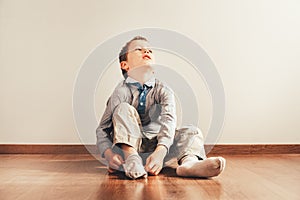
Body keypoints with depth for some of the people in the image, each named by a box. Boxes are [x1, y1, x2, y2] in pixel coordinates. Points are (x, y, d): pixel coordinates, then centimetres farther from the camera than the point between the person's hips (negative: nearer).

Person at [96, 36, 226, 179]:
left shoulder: (163, 90, -6)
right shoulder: (121, 91, -10)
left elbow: (169, 121, -23)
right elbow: (102, 129, -11)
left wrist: (160, 152, -41)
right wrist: (109, 154, -31)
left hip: (156, 146, 2)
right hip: (129, 143, -2)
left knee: (192, 132, -15)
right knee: (123, 109, -22)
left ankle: (189, 161, -47)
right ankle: (131, 157, -39)